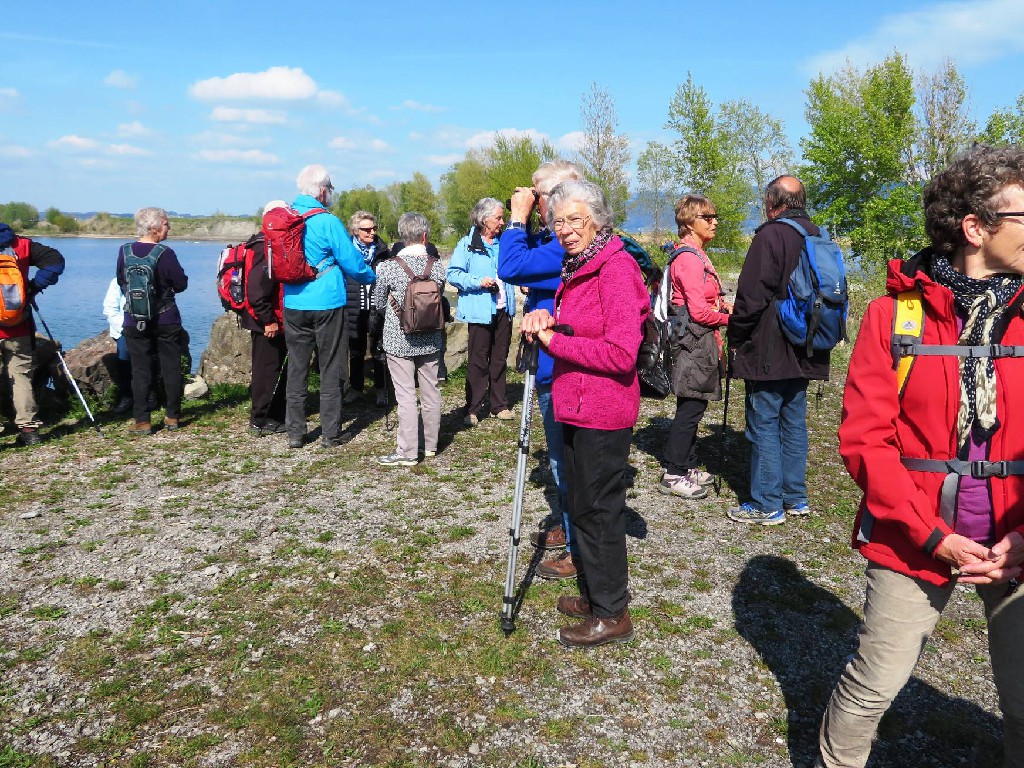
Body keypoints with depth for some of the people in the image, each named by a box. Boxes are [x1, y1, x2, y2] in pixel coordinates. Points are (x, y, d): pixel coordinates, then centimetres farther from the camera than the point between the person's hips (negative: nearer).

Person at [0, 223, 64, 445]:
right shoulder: (19, 245, 1)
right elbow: (55, 260, -1)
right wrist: (35, 286, 0)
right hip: (19, 330, 3)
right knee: (21, 377, 12)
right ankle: (29, 429, 12)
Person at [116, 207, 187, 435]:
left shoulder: (125, 251, -2)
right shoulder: (165, 254, -14)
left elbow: (121, 281, 11)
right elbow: (181, 284, -6)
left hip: (134, 321, 3)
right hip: (166, 320, -3)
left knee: (140, 371, 6)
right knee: (171, 368, 9)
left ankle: (142, 421, 5)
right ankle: (172, 417, 15)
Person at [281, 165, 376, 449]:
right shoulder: (327, 222, -13)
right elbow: (352, 262, -10)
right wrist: (371, 278, 10)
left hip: (293, 305, 5)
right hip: (327, 304, -5)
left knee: (296, 368, 10)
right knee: (330, 369, 5)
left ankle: (295, 432, 15)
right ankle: (331, 433, 12)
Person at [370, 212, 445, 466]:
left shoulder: (388, 267, -11)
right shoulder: (437, 266, -4)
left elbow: (378, 304, 0)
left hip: (399, 340, -3)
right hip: (430, 340, 3)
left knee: (405, 395, 0)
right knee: (430, 392, 13)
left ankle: (408, 452, 4)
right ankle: (430, 444, 26)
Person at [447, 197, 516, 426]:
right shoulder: (467, 244, -5)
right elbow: (453, 274, -10)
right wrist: (478, 281, -20)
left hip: (503, 310, 6)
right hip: (480, 311, -5)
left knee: (500, 359, 12)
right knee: (478, 361, -1)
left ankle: (499, 406, 22)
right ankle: (472, 410, 7)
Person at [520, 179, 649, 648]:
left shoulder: (616, 268, -18)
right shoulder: (576, 269, 12)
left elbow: (621, 353, -26)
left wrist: (554, 340, -18)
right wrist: (546, 321, 2)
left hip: (603, 414, -10)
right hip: (575, 408, 10)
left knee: (599, 509, 1)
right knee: (580, 504, 19)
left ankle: (612, 614, 17)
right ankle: (593, 594, 36)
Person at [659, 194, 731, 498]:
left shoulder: (695, 255, 15)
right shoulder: (689, 259, -17)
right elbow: (700, 312, -21)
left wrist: (724, 305, 4)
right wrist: (730, 318, -6)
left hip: (698, 341, 10)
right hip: (694, 339, -10)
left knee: (692, 406, 15)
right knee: (691, 406, -4)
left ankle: (687, 466, 26)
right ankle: (673, 475, 4)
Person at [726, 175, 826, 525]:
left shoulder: (770, 235, -14)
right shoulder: (818, 237, 11)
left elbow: (752, 296, -17)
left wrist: (735, 335, -3)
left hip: (769, 351, -8)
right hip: (805, 352, 8)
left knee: (764, 426, -1)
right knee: (794, 423, 15)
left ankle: (767, 505, 5)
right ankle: (795, 497, 23)